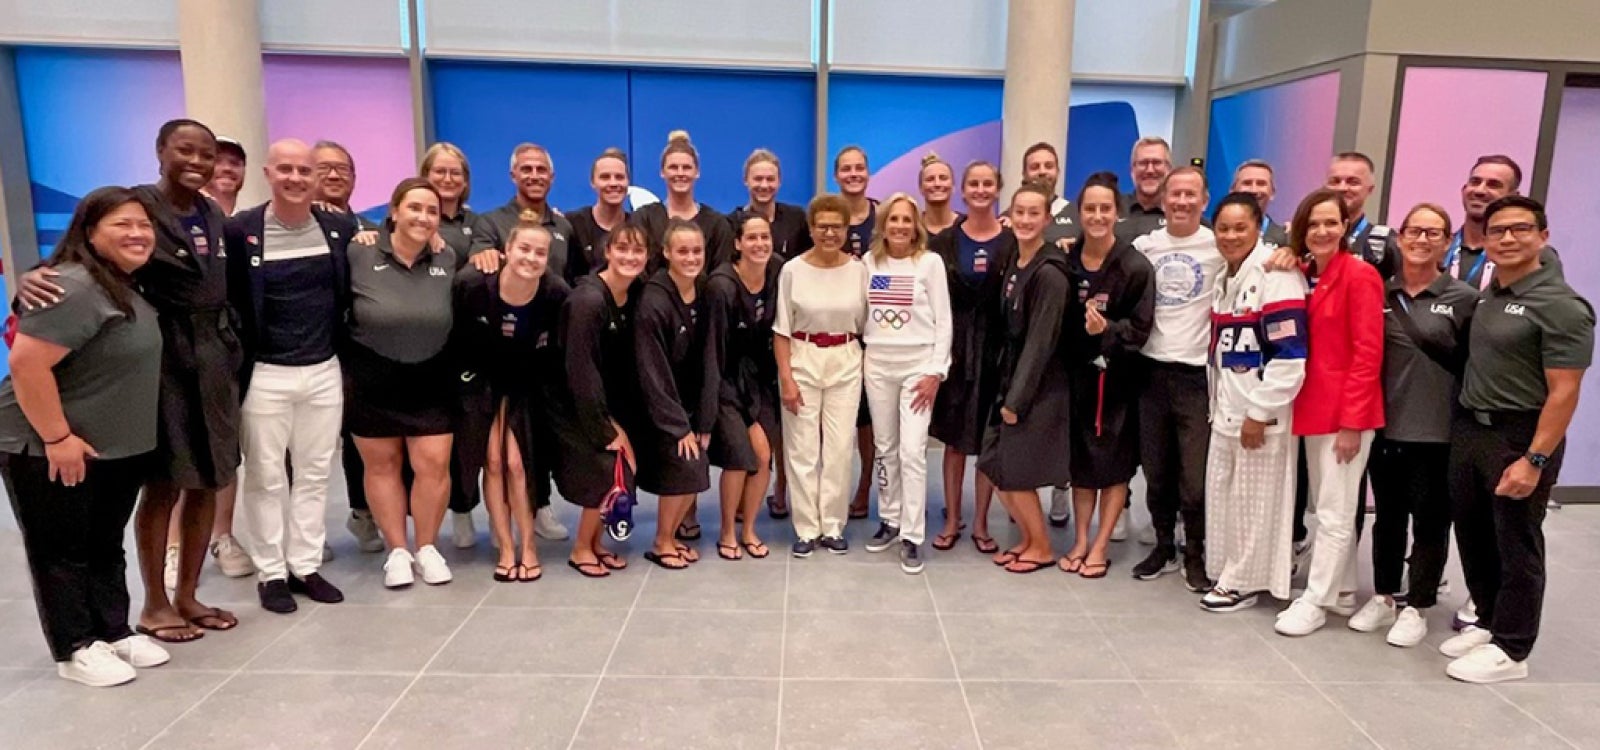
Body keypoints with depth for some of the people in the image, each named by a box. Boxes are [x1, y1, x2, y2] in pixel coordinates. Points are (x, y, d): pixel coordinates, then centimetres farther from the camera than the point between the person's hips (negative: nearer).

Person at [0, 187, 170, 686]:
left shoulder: (125, 287, 8)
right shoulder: (75, 287, -22)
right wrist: (58, 439, -24)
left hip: (117, 448, 9)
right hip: (52, 451, -9)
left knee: (106, 546, 17)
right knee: (62, 552, 7)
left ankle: (115, 632, 29)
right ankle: (76, 650, 18)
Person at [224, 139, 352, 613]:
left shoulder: (341, 227, 3)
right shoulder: (240, 230, -8)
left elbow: (350, 293, 10)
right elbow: (226, 299, -6)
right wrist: (239, 355, -8)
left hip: (325, 372, 3)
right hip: (265, 375, -3)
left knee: (315, 474, 11)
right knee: (266, 478, 7)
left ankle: (306, 565, 24)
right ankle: (271, 572, 20)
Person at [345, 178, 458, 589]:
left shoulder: (448, 258, -1)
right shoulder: (359, 255, -9)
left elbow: (462, 313, 8)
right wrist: (338, 367, -3)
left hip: (431, 380, 1)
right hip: (371, 380, -1)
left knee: (434, 464, -1)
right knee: (381, 464, 9)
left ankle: (427, 547, 18)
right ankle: (397, 550, 23)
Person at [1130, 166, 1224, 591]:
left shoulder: (1219, 246, -3)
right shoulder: (1144, 245, 7)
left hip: (1197, 373, -3)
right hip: (1152, 370, 3)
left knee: (1196, 478, 1)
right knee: (1156, 472, 12)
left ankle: (1196, 558, 18)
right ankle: (1164, 547, 28)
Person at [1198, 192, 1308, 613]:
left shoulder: (1277, 276, -15)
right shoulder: (1225, 279, 12)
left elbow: (1289, 356, -20)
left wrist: (1259, 413, -18)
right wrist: (1217, 403, 15)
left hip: (1261, 410, -8)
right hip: (1227, 405, 8)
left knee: (1253, 499, 4)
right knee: (1221, 493, 14)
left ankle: (1244, 581, 18)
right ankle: (1227, 571, 30)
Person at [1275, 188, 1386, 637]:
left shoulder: (1360, 276, -11)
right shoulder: (1304, 275, 10)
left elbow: (1367, 354, -14)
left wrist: (1351, 420, -17)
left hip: (1346, 412, -8)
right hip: (1313, 408, 8)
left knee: (1335, 513, 1)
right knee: (1324, 508, 16)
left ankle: (1315, 601, 10)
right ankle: (1342, 593, 28)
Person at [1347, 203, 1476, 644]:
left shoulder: (1465, 299, -3)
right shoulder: (1379, 292, 3)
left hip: (1437, 431, -2)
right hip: (1385, 425, 3)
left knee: (1430, 521, 7)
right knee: (1388, 516, 14)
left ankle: (1417, 608, 20)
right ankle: (1383, 597, 27)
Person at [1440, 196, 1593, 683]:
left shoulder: (1560, 305, -14)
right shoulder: (1486, 296, 8)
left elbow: (1563, 392, -17)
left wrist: (1534, 459, -21)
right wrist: (1465, 427, 6)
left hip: (1520, 437, -7)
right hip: (1468, 429, 7)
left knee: (1516, 546, 5)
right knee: (1473, 536, 15)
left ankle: (1511, 650, 18)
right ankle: (1489, 623, 33)